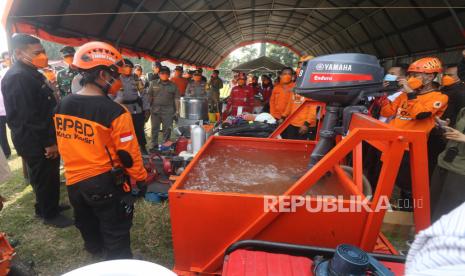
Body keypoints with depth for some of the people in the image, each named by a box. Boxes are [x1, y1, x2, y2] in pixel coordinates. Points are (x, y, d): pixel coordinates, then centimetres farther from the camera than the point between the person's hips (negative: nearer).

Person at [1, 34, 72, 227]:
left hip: (42, 139, 10)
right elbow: (29, 117, -24)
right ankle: (49, 215, 21)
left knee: (50, 175, 20)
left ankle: (49, 206, 37)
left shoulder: (30, 73, 13)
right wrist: (48, 142, -20)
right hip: (35, 142, -10)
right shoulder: (17, 77, -20)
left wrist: (51, 138, 18)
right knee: (44, 178, 5)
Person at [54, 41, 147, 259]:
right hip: (106, 183, -7)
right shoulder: (114, 111, -24)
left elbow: (62, 144, 9)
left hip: (74, 180, 7)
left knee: (88, 226, 31)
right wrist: (141, 177, -3)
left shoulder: (62, 106, -3)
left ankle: (95, 250, 56)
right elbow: (128, 153, -19)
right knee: (115, 234, 12)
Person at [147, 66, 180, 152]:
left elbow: (176, 98, 7)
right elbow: (149, 96, 10)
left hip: (168, 110, -1)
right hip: (155, 109, 1)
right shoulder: (153, 83, 9)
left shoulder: (173, 85, 8)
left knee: (167, 129, 3)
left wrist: (177, 110, 1)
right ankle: (154, 146, 16)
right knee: (155, 129, 6)